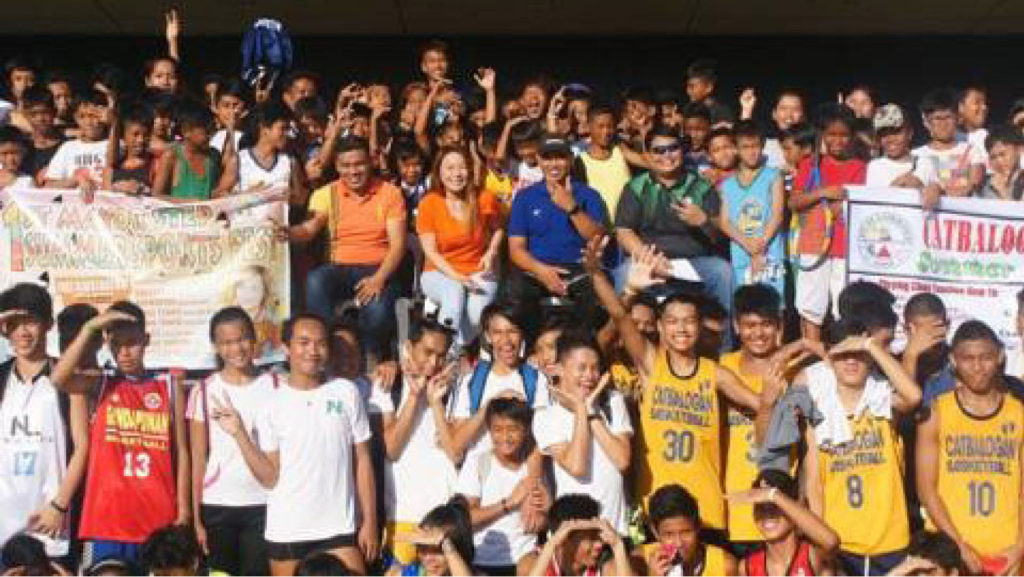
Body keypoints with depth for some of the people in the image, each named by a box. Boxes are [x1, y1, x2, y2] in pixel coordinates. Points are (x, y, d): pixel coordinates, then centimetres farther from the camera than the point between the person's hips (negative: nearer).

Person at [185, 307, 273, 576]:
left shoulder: (274, 386, 3)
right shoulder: (204, 392, 3)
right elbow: (198, 459, 3)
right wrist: (196, 518, -1)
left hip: (263, 503, 0)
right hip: (217, 505, 0)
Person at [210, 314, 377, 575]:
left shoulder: (346, 393, 1)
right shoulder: (272, 403, -1)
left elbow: (362, 460, 5)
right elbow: (270, 477, -2)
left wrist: (369, 520, 2)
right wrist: (239, 433, -13)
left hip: (339, 528, 0)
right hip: (286, 532, 0)